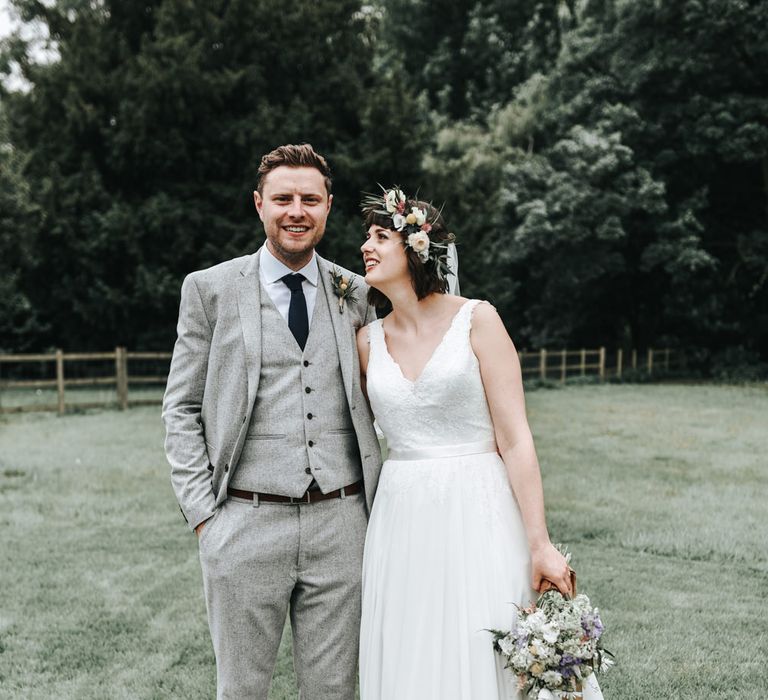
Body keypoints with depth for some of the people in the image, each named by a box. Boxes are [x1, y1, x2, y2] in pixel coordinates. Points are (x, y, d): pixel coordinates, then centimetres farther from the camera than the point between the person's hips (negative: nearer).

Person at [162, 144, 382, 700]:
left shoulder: (354, 293, 9)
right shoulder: (211, 289, 1)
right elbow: (181, 409, 3)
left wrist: (379, 502, 7)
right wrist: (203, 512, -5)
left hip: (341, 524, 2)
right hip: (245, 524, -2)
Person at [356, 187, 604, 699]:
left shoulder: (476, 320, -4)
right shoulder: (370, 340, 9)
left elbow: (514, 439, -9)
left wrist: (540, 545, -14)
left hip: (478, 518, -4)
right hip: (403, 525, 4)